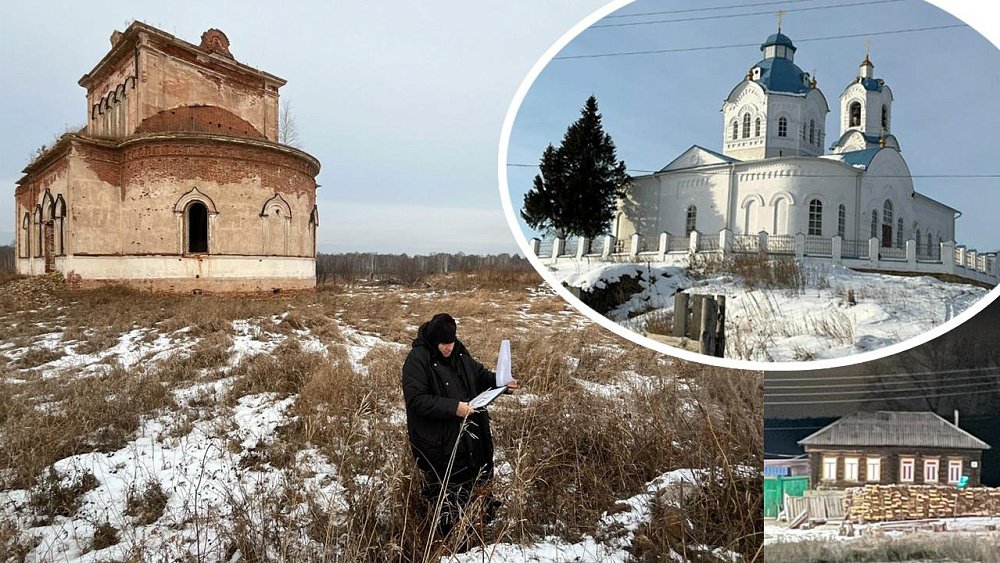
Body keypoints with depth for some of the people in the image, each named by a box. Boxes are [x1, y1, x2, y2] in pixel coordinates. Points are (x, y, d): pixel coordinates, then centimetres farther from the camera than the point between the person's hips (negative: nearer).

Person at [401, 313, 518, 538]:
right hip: (438, 443, -7)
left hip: (470, 436, 7)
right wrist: (453, 407, -30)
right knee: (445, 492, 7)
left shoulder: (458, 352, 2)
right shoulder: (417, 360, -19)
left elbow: (480, 374, 15)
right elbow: (416, 399, -24)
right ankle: (450, 534, 26)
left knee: (477, 480, 22)